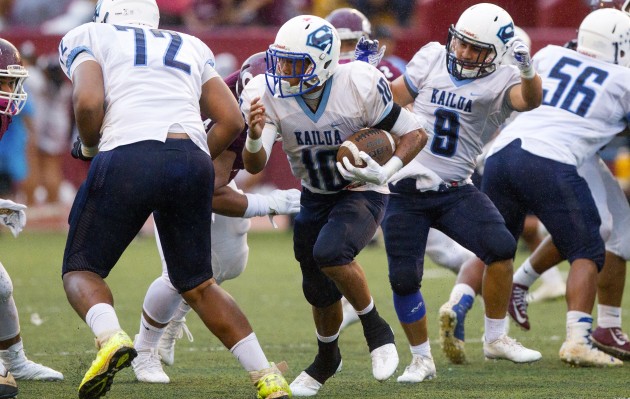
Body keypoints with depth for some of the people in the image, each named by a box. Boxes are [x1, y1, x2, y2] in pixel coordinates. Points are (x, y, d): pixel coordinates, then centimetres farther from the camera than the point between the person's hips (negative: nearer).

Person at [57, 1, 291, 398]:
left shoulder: (89, 38, 17)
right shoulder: (191, 48, 29)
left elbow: (88, 102, -2)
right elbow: (232, 120, 19)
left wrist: (87, 146, 16)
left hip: (128, 157, -4)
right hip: (193, 162, 4)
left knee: (81, 269, 10)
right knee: (198, 283, 18)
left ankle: (111, 338, -20)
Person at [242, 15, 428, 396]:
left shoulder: (359, 85, -27)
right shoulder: (267, 94, -20)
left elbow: (416, 133, -16)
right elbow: (255, 165, -25)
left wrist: (386, 172, -33)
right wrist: (254, 138, -48)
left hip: (361, 192, -4)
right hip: (315, 196, 4)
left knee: (330, 253, -31)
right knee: (320, 291, 12)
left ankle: (375, 328, -7)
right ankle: (327, 358, 44)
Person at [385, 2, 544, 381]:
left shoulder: (500, 81, -5)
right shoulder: (432, 57, 4)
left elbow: (529, 100, -28)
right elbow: (396, 98, 18)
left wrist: (528, 70, -46)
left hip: (454, 189, -1)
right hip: (406, 191, 1)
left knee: (501, 248, -20)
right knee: (404, 279, -3)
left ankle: (496, 339, -2)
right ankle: (422, 359, 18)